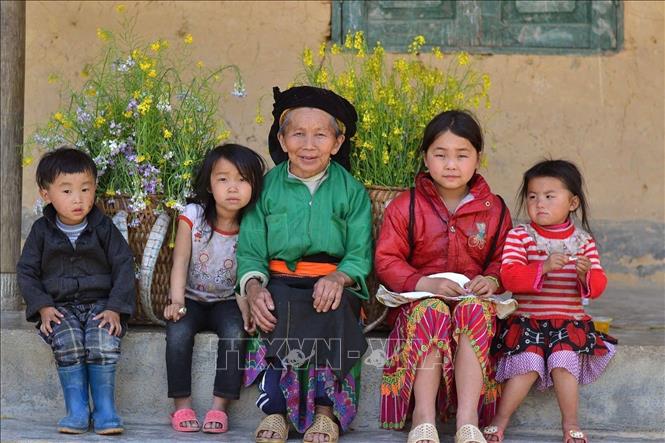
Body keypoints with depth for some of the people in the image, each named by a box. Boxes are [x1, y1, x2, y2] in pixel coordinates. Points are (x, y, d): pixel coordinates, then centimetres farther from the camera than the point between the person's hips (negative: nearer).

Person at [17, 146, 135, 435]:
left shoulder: (103, 228, 3)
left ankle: (105, 409, -20)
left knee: (104, 341, -30)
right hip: (59, 306, 1)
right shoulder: (42, 230, 6)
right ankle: (77, 411, -22)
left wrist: (115, 308, -10)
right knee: (67, 341, -30)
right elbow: (26, 272, 7)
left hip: (100, 303, 0)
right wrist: (42, 307, -8)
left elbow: (123, 267, 1)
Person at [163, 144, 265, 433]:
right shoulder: (192, 216, -9)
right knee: (178, 331, -28)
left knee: (235, 333, -29)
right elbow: (181, 262, -11)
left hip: (228, 301, 0)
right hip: (193, 298, 0)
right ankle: (182, 404, -18)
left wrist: (246, 311, -24)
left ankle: (220, 405, -21)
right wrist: (177, 302, -23)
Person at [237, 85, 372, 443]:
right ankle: (274, 410, -27)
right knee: (276, 310, -33)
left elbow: (360, 255, -2)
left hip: (332, 283, 0)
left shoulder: (351, 190, 6)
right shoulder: (267, 186, 8)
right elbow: (251, 252, 3)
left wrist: (338, 278, -25)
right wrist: (253, 287, -19)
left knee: (334, 310, -33)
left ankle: (326, 412, -21)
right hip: (280, 283, 0)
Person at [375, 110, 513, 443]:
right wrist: (426, 283, -20)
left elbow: (503, 262, 13)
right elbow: (386, 261, -4)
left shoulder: (495, 210, 8)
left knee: (475, 311, -34)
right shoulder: (405, 207, 1)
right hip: (419, 300, -1)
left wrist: (492, 281, -11)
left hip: (473, 300, 1)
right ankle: (423, 416, -36)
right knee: (432, 313, -37)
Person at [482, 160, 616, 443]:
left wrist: (586, 275, -22)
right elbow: (509, 276, -15)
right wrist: (543, 267, -31)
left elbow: (597, 287, 2)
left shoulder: (583, 241, 7)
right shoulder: (519, 236, 0)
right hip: (526, 320, -1)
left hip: (570, 321, 1)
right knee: (529, 364, -22)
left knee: (563, 361, -22)